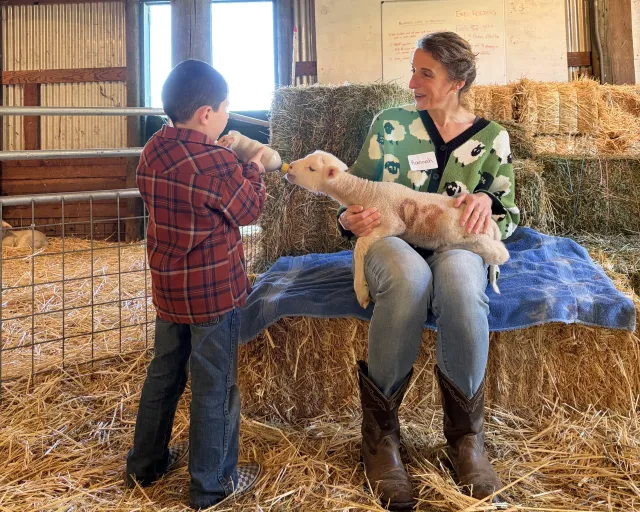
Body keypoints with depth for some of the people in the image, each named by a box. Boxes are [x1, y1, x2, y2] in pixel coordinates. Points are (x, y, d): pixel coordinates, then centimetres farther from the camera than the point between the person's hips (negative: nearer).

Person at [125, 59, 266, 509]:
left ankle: (146, 464, 36)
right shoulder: (217, 164, -23)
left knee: (164, 373, 21)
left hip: (168, 286, 8)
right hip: (214, 292, -7)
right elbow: (249, 210, -8)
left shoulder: (154, 150, 0)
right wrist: (254, 168, 6)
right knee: (215, 386, 6)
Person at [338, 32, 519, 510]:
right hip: (391, 240, 0)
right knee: (409, 274, -41)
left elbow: (509, 214, 12)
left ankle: (466, 435, -21)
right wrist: (351, 219, -13)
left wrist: (486, 202, -12)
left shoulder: (492, 138, 9)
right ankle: (380, 431, -24)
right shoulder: (390, 124, 7)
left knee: (459, 276, -40)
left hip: (456, 243, 1)